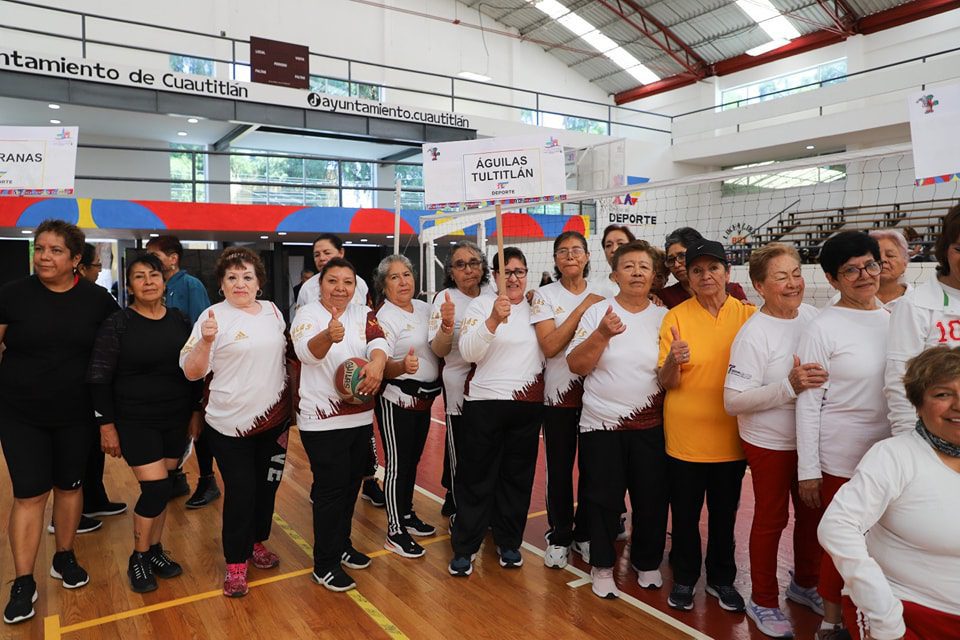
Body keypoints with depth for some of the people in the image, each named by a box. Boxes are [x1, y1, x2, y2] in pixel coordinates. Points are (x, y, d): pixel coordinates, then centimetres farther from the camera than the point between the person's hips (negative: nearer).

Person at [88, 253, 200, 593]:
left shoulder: (180, 321, 3)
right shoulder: (117, 324, -9)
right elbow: (99, 378, -8)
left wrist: (196, 411, 9)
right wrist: (107, 425, -10)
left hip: (175, 420, 4)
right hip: (134, 421, -4)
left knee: (161, 487, 11)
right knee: (156, 487, -8)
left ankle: (154, 550, 29)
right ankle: (137, 558, 13)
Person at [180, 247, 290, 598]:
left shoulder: (272, 311, 5)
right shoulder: (214, 316, -11)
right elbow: (192, 372, -14)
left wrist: (289, 406, 15)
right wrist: (206, 340, -31)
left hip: (274, 418, 5)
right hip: (231, 424, -5)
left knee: (267, 484, 16)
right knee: (240, 490, -1)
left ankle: (257, 542, 37)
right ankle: (235, 563, 17)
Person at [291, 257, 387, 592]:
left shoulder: (364, 314, 4)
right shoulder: (307, 314, -9)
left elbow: (379, 342, -14)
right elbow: (307, 351, -28)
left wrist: (377, 362, -38)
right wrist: (329, 335, -51)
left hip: (360, 417, 5)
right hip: (322, 421, -5)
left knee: (351, 483, 17)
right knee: (330, 488, 0)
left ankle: (342, 545, 36)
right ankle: (325, 564, 15)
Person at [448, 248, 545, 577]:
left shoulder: (535, 307, 9)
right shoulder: (482, 305, -4)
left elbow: (548, 349, 20)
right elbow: (468, 352, -19)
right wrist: (494, 319, -30)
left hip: (528, 405, 4)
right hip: (485, 403, -3)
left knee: (517, 476, 13)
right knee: (476, 477, 4)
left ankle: (509, 543, 29)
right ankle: (464, 547, 18)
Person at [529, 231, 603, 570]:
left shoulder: (602, 294, 5)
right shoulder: (545, 295, -3)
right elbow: (550, 346, -15)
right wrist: (583, 308, -16)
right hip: (559, 392, -2)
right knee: (559, 467, 7)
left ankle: (586, 533, 29)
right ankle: (559, 537, 25)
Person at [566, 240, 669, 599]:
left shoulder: (664, 317, 3)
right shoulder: (598, 312, -2)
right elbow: (576, 365, -9)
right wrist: (602, 334, -21)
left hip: (650, 427, 2)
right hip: (601, 425, -1)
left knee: (651, 499, 10)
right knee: (602, 499, 8)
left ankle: (647, 562, 35)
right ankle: (602, 566, 29)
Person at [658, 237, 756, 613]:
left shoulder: (747, 314, -2)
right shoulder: (676, 316, -6)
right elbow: (666, 382, -8)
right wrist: (673, 360, -29)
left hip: (730, 434, 1)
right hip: (685, 434, -1)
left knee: (724, 513, 16)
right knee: (685, 513, 11)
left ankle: (721, 579, 36)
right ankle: (684, 578, 33)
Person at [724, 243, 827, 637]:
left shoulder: (812, 316, -1)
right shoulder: (752, 335, -20)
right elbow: (733, 401, -23)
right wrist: (790, 387, -30)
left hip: (811, 438, 6)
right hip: (770, 444, -6)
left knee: (812, 513, 20)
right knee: (772, 519, 8)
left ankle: (805, 583, 45)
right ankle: (763, 601, 29)